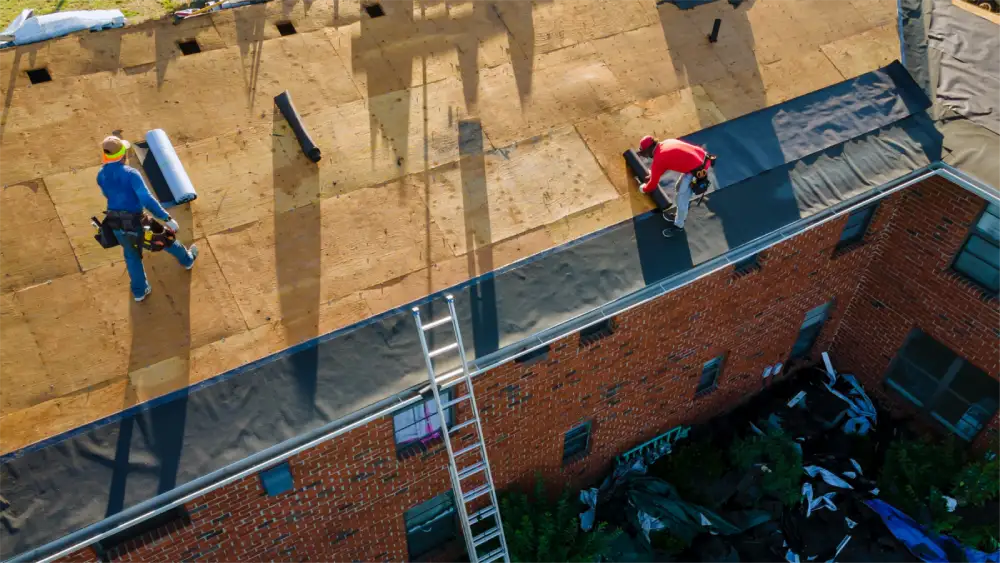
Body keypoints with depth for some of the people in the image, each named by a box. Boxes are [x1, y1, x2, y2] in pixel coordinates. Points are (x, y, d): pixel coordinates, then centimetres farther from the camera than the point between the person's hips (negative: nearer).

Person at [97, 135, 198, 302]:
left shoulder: (101, 176, -4)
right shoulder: (131, 174, -25)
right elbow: (147, 200, -33)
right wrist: (167, 219, -29)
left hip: (116, 225, 5)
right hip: (136, 224, -5)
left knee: (132, 255, 27)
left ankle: (139, 291, 39)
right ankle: (187, 260, 50)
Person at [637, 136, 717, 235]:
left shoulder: (658, 158, -12)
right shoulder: (666, 143, 10)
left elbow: (653, 183, 1)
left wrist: (644, 189, 22)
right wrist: (653, 173, 43)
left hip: (697, 170, -9)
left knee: (681, 200, 6)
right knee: (678, 188, 26)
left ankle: (678, 226, 26)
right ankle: (679, 216, 44)